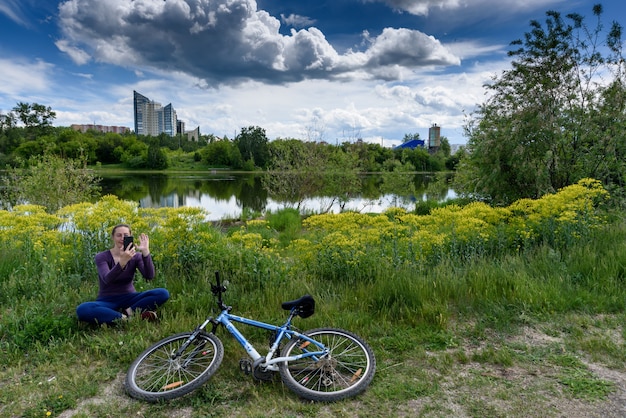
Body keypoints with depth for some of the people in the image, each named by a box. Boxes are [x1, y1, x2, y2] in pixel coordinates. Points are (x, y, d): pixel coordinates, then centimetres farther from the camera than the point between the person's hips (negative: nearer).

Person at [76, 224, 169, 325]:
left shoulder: (136, 256, 0)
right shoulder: (101, 257, -6)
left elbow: (149, 276, -17)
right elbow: (107, 279, -25)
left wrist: (145, 252, -28)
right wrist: (123, 261, -42)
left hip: (129, 299, 2)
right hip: (107, 301, -1)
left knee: (163, 293, -23)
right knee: (82, 309, -36)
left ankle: (128, 312, -28)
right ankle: (126, 318, -32)